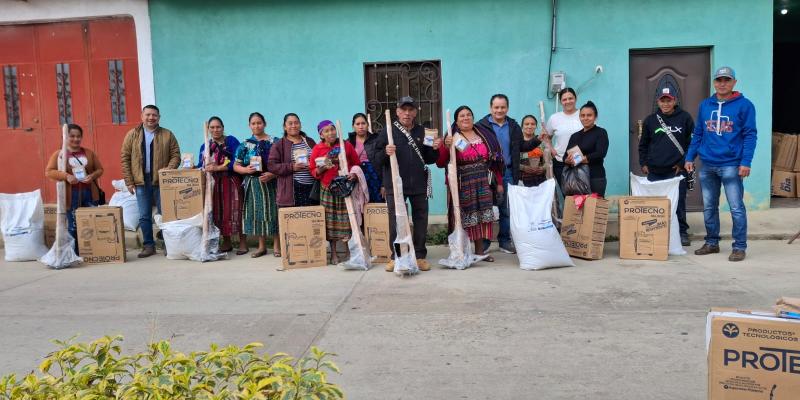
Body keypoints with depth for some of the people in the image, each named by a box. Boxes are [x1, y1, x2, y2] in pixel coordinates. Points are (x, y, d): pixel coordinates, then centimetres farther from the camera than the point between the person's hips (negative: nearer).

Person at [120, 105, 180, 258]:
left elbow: (175, 155, 1)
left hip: (161, 181, -1)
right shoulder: (132, 135, 7)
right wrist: (129, 181, -2)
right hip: (141, 181, 2)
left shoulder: (167, 135, 5)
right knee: (144, 216, 6)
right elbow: (125, 158, 5)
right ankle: (148, 245, 14)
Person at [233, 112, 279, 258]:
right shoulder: (244, 145, 8)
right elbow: (236, 166, 9)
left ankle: (276, 245, 10)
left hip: (271, 182, -2)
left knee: (273, 211, -1)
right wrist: (246, 169, -11)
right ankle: (262, 246, 16)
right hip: (253, 183, 3)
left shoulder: (274, 142, 0)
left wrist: (272, 174, -18)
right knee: (257, 213, 6)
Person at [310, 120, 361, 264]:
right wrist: (321, 169, -13)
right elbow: (313, 171, 7)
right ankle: (333, 253, 11)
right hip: (327, 189, 0)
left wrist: (354, 173, -7)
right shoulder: (317, 149, 2)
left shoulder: (346, 145, 3)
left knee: (348, 219, -2)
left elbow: (356, 163, 11)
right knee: (330, 221, 2)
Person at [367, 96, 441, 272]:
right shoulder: (388, 131, 0)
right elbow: (372, 156, -3)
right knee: (396, 221, 3)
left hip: (419, 185, 3)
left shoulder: (422, 132, 10)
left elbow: (429, 159, 16)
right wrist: (385, 152, -22)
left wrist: (434, 149, -3)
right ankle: (396, 257, 15)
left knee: (421, 220, 7)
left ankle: (420, 256, 18)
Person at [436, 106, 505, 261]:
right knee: (464, 217, -2)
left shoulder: (485, 135, 9)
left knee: (481, 215, 7)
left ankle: (480, 250, 18)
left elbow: (494, 160, 12)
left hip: (482, 183, 4)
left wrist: (499, 182, 11)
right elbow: (440, 163, -8)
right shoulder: (452, 137, -1)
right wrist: (446, 147, -24)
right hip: (462, 184, -4)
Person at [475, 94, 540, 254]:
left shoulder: (514, 126, 12)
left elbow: (521, 146, 14)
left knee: (507, 209, 9)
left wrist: (537, 140, 2)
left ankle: (505, 241, 21)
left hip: (508, 173, 4)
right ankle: (483, 242, 12)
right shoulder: (481, 125, -4)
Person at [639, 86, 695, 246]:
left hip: (677, 170, -2)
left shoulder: (685, 118, 3)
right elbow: (643, 145, 17)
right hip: (654, 171, 2)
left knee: (679, 202, 2)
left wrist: (683, 163, -3)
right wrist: (643, 164, 7)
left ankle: (682, 232, 13)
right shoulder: (650, 120, 9)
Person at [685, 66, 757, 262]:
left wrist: (746, 162, -14)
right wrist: (690, 157, 8)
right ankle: (712, 243, 24)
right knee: (709, 207, 11)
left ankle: (739, 247, 7)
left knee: (736, 208, -3)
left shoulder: (744, 105, -3)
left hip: (731, 165, -4)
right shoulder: (704, 105, 10)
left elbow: (750, 135, -6)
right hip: (707, 166, 5)